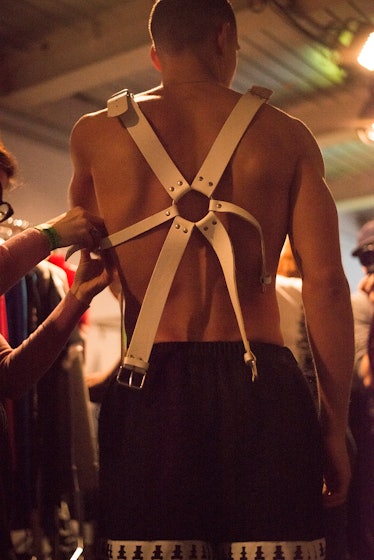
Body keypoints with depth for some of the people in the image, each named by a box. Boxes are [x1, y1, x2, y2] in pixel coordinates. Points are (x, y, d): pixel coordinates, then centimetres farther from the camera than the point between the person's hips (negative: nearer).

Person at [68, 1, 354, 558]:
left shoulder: (95, 133, 9)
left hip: (149, 389, 1)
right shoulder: (286, 134, 6)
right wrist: (335, 424, 6)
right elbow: (325, 282, 1)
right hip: (263, 387, 0)